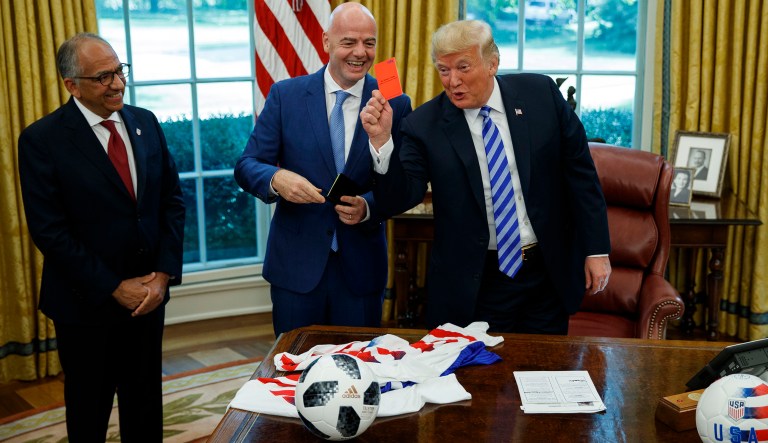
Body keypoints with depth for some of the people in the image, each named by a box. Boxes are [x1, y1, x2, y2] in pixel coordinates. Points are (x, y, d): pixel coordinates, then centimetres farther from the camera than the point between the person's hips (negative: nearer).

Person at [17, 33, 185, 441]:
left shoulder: (145, 123, 3)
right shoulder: (42, 139, -12)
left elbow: (172, 200, 4)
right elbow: (49, 231, -15)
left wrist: (164, 274, -7)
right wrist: (114, 288, -15)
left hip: (148, 293, 4)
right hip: (87, 301, -4)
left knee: (146, 403, 17)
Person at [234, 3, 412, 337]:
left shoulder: (396, 105, -1)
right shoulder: (285, 95, -2)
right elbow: (246, 166, -2)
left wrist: (368, 207, -20)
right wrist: (276, 178, -24)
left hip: (362, 267, 1)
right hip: (296, 262, 0)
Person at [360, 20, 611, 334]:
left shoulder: (541, 93, -4)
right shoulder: (423, 125, -9)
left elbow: (579, 172, 1)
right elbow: (398, 200, -14)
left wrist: (596, 249, 0)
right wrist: (381, 141, -30)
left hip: (549, 275, 2)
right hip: (475, 285, -2)